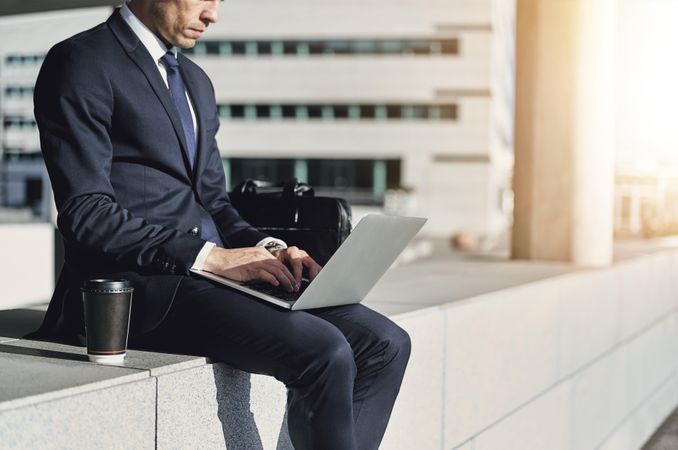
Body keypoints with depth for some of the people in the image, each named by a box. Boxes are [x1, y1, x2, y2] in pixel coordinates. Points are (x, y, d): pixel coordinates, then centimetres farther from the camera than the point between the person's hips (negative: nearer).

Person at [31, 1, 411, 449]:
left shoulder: (197, 81, 21)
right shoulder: (80, 63, -5)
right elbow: (85, 214, -14)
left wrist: (268, 248, 2)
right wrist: (207, 255, -19)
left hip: (212, 271, 8)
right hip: (138, 284, -8)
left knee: (386, 344, -7)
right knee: (324, 352, -27)